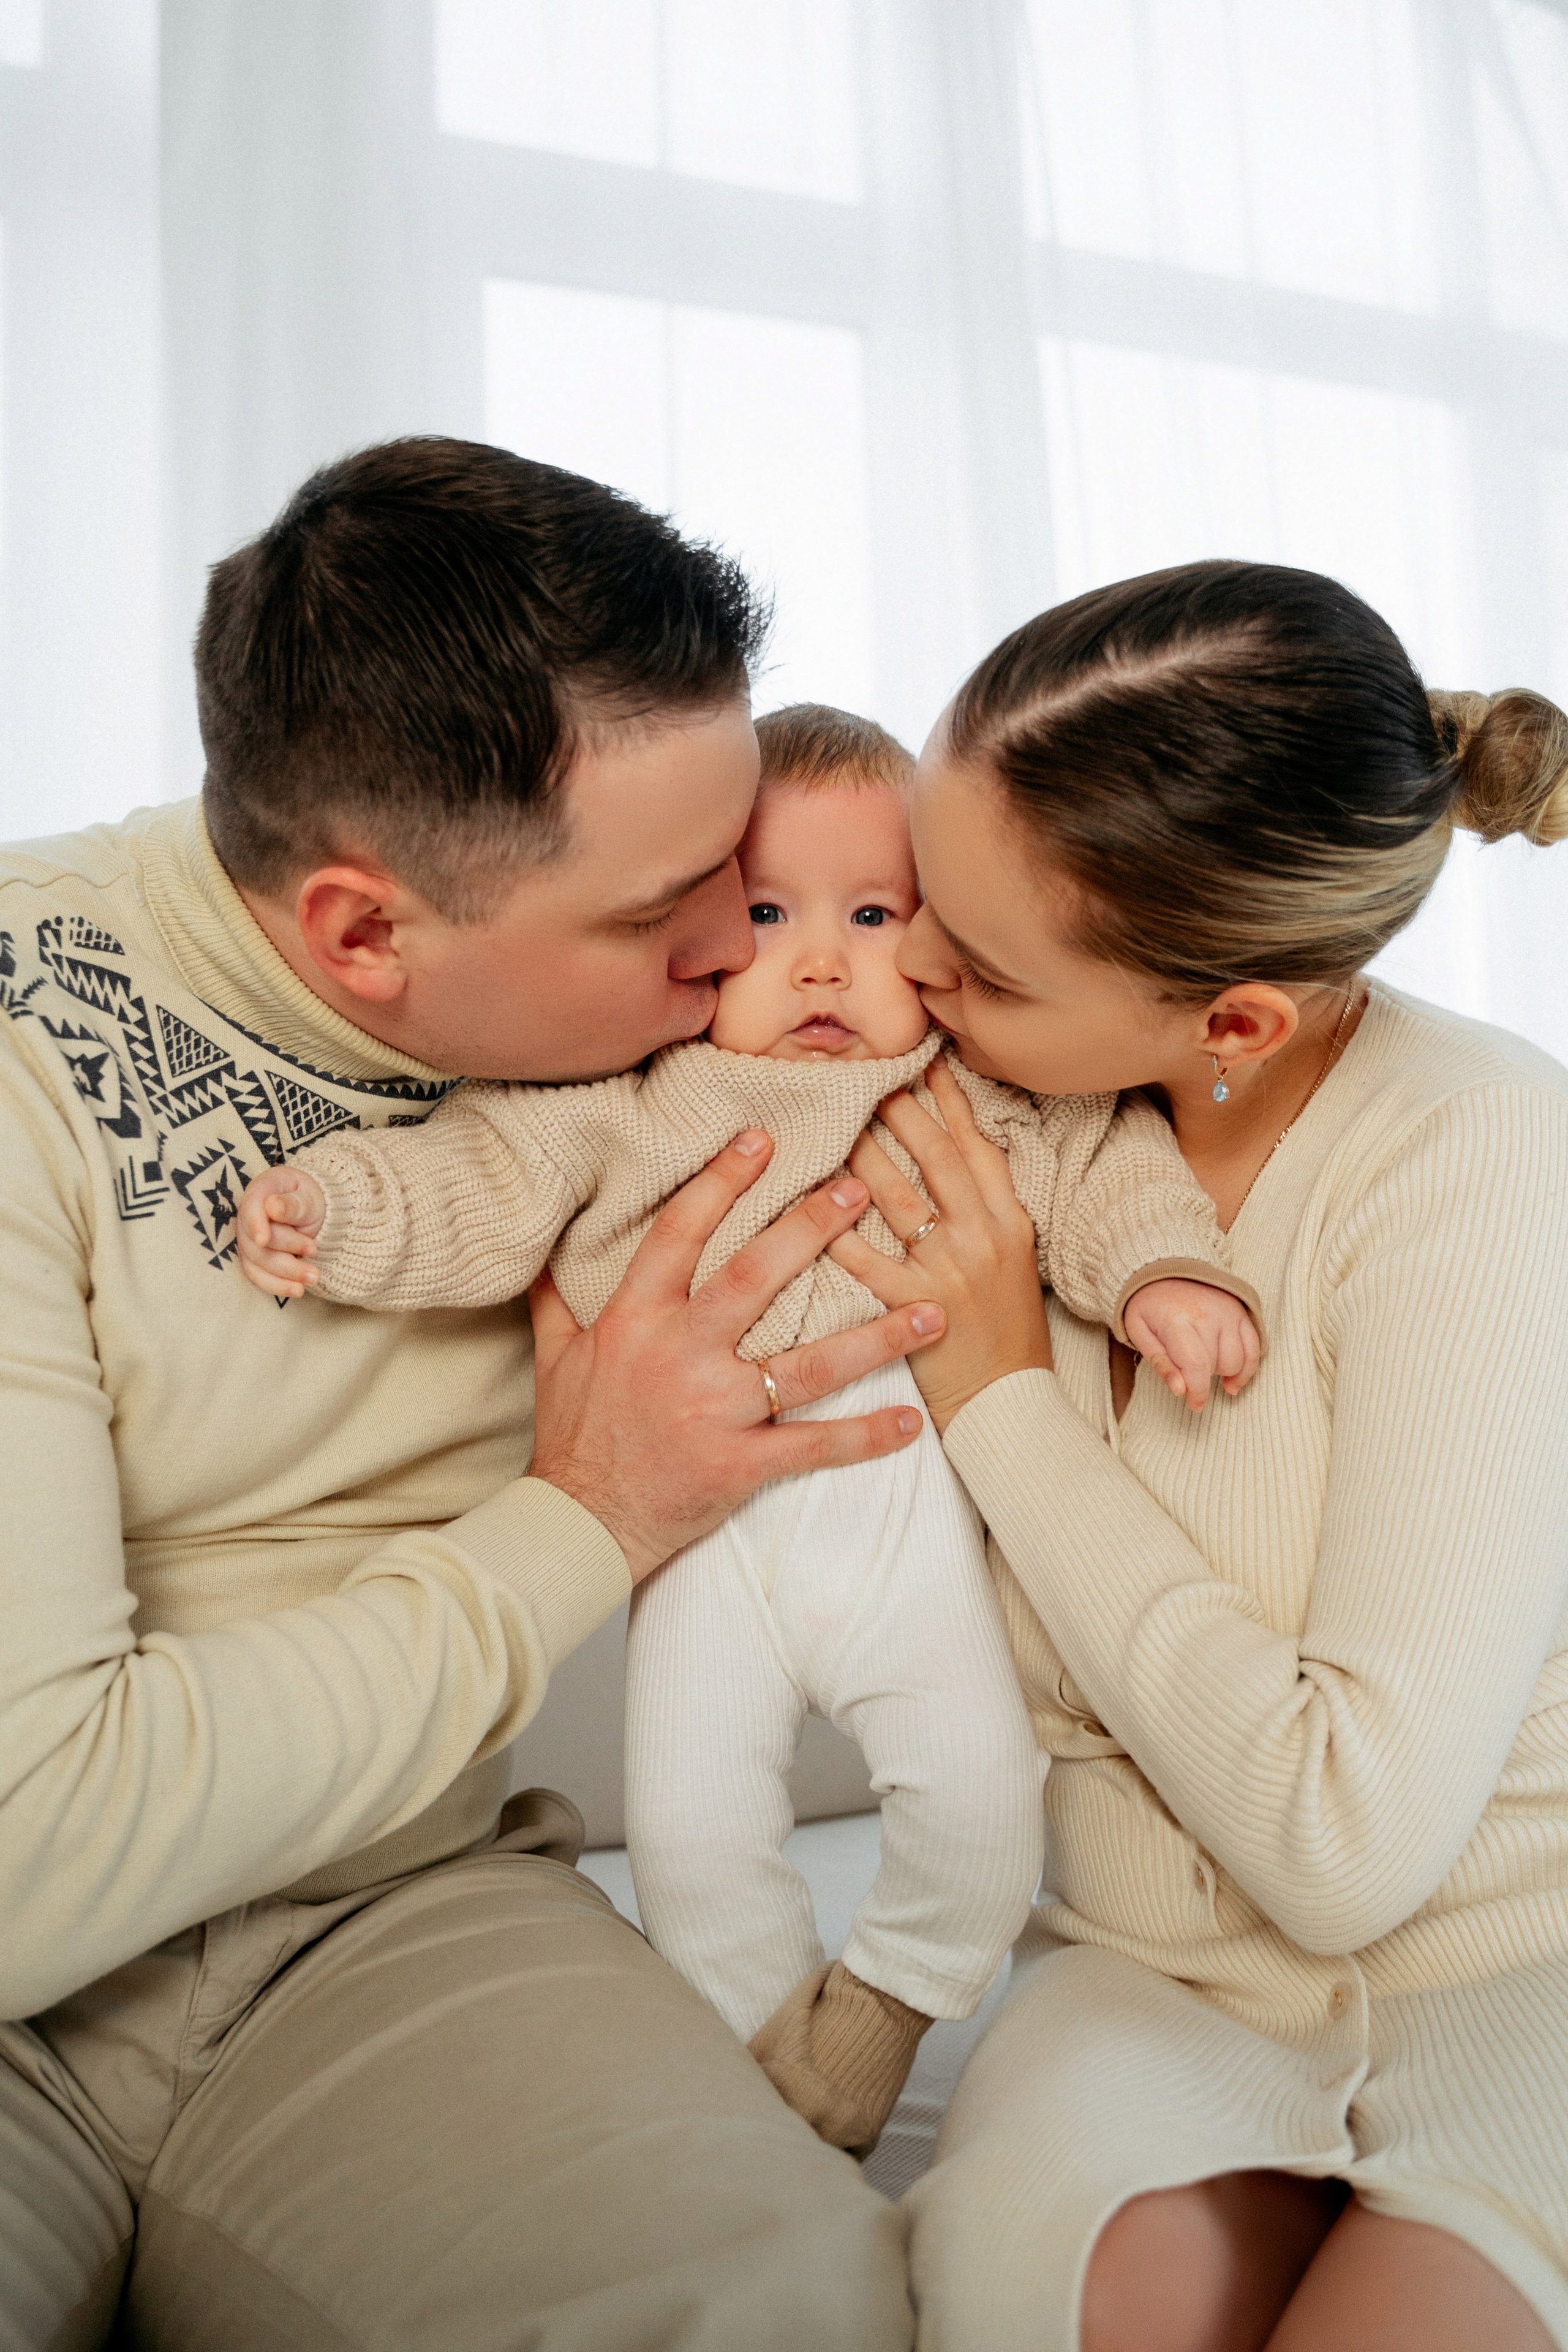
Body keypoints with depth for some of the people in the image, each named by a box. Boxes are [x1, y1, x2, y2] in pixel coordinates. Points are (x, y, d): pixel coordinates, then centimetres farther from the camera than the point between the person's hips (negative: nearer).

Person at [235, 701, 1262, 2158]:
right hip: (707, 1519, 0)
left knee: (978, 1788, -5)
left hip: (905, 1500, 1)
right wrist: (329, 1210, -14)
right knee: (688, 1832, -1)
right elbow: (482, 1186, -2)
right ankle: (777, 2044, 29)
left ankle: (888, 1998, 26)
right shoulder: (623, 1094, 1)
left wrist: (1165, 1272, -10)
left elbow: (1103, 1167, 7)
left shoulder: (986, 1094, 6)